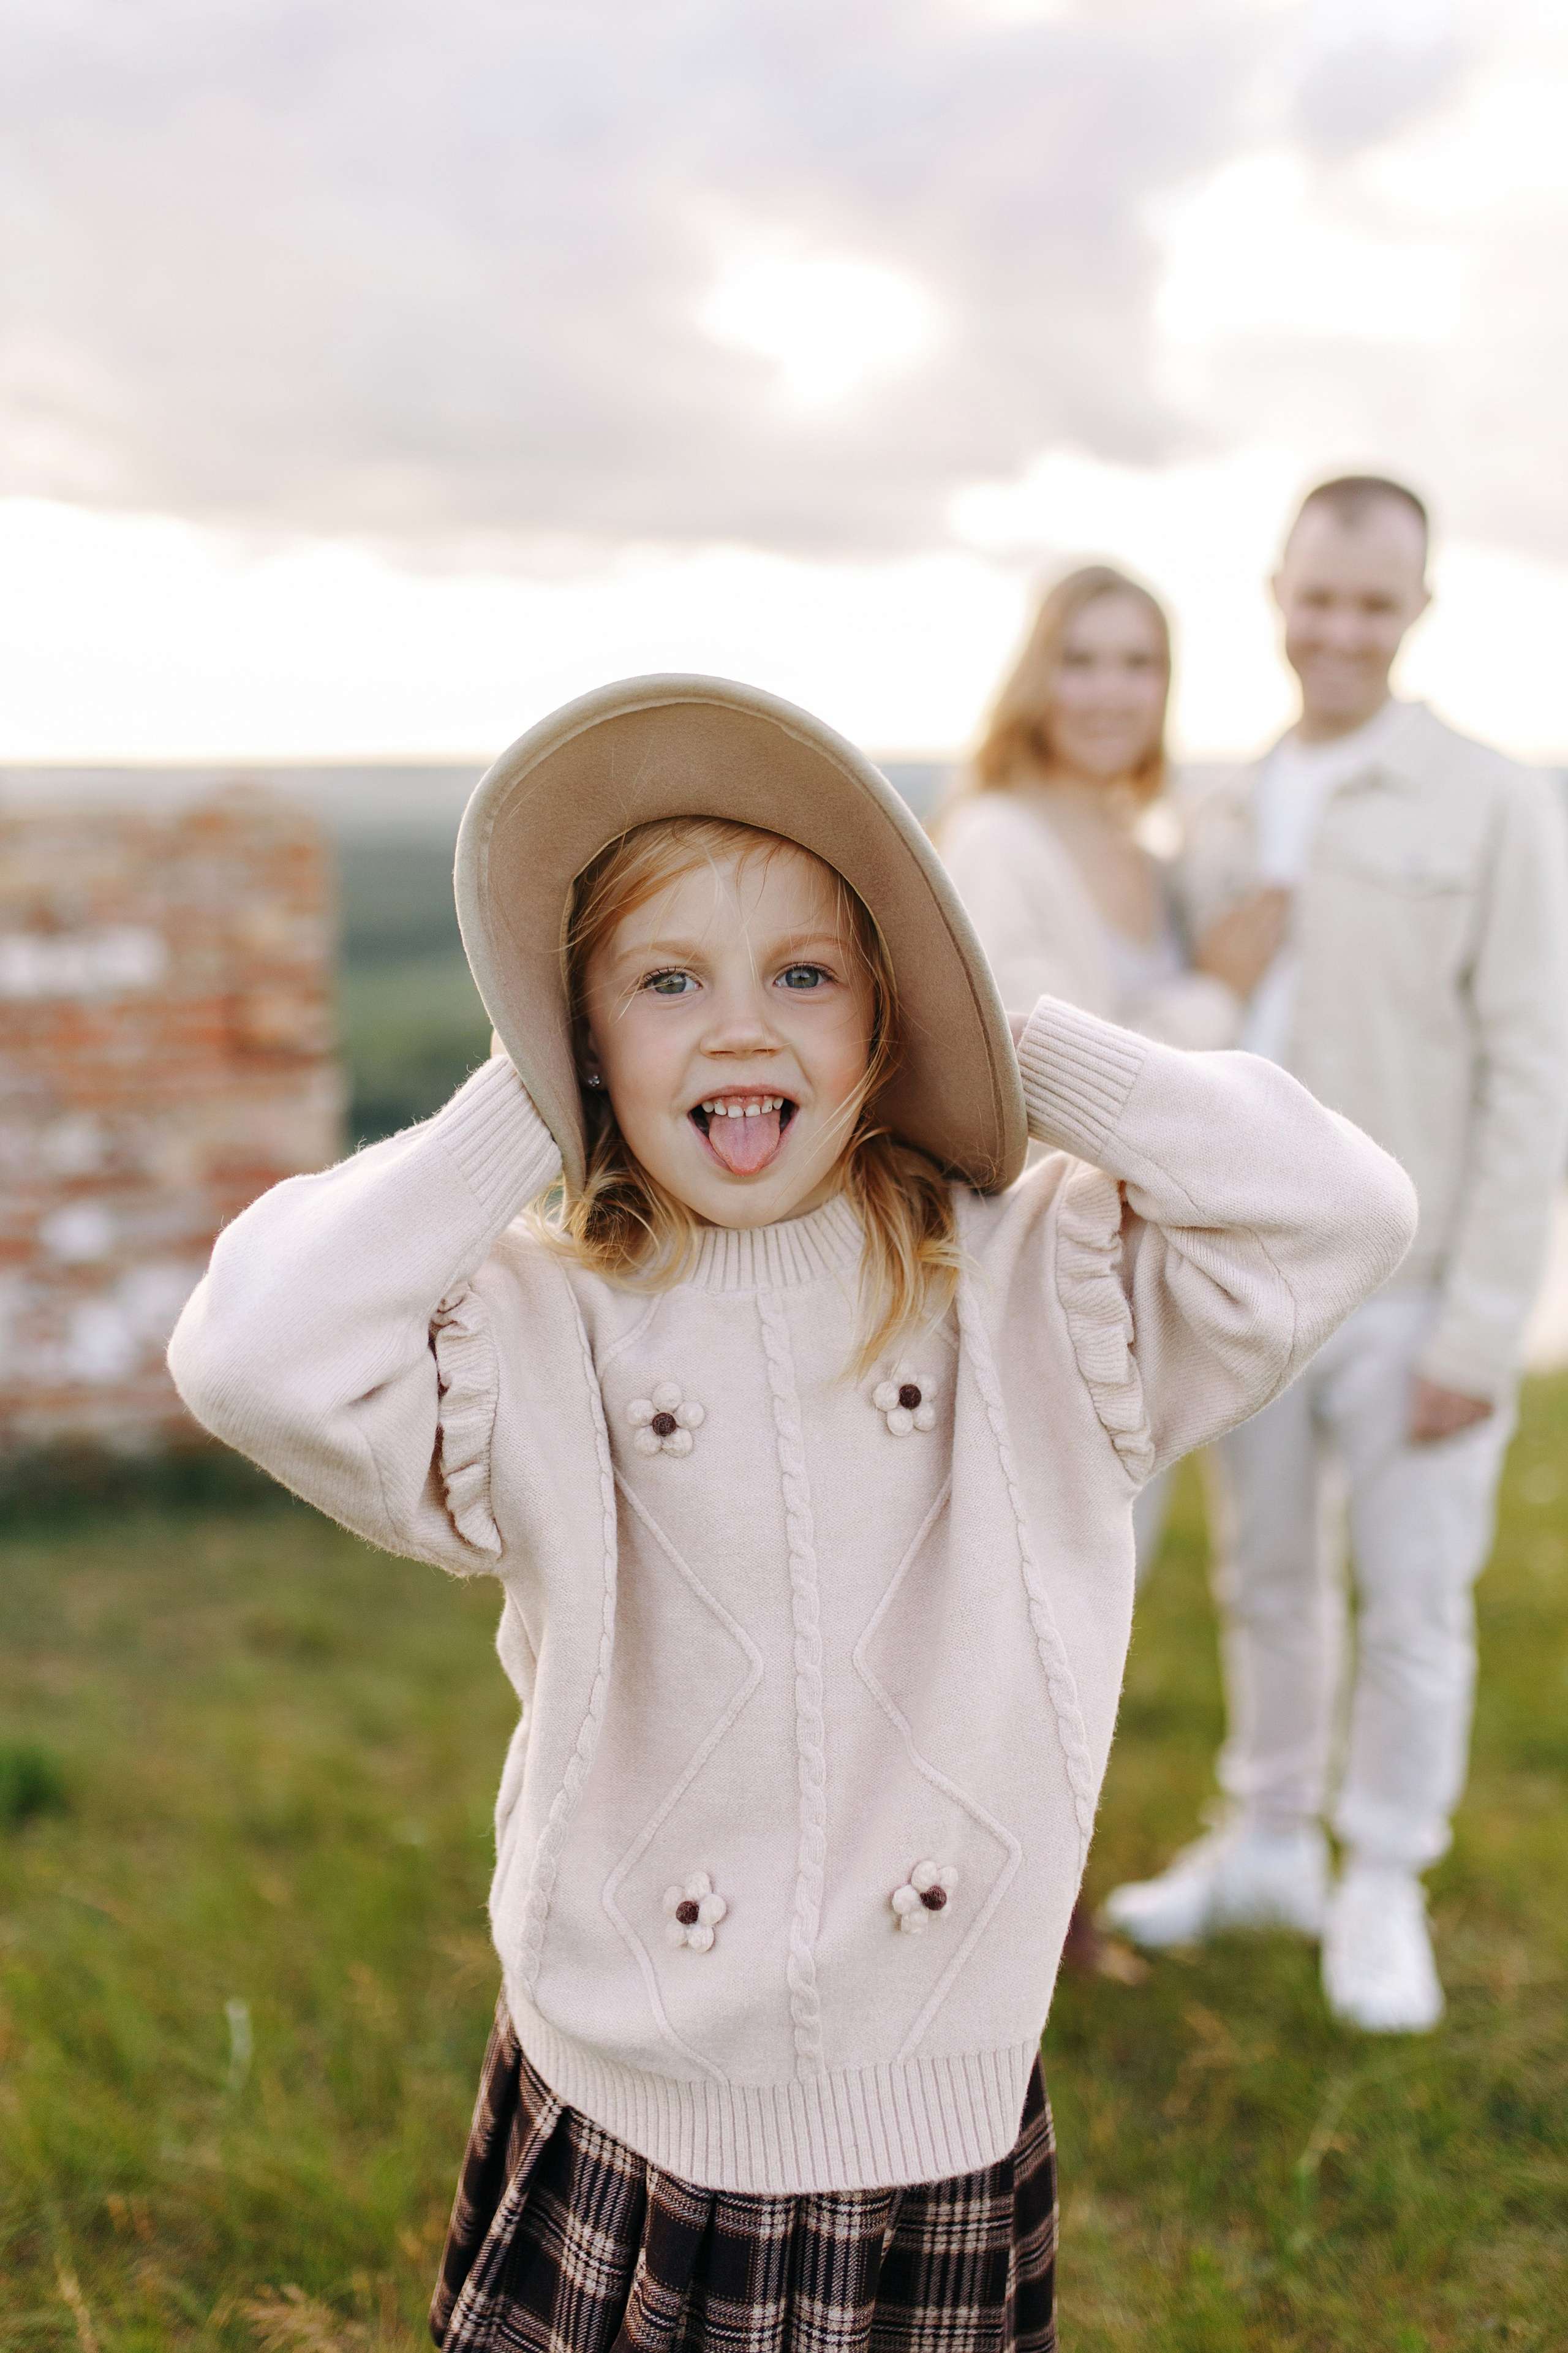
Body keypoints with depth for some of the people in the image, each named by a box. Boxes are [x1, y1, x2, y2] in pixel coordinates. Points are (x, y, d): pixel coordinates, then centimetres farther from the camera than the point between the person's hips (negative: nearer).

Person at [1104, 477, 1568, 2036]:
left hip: (1413, 1297, -4)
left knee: (1411, 1606, 8)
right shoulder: (1224, 817, 7)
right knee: (1267, 1584, 17)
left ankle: (1382, 1891, 26)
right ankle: (1265, 1848, 35)